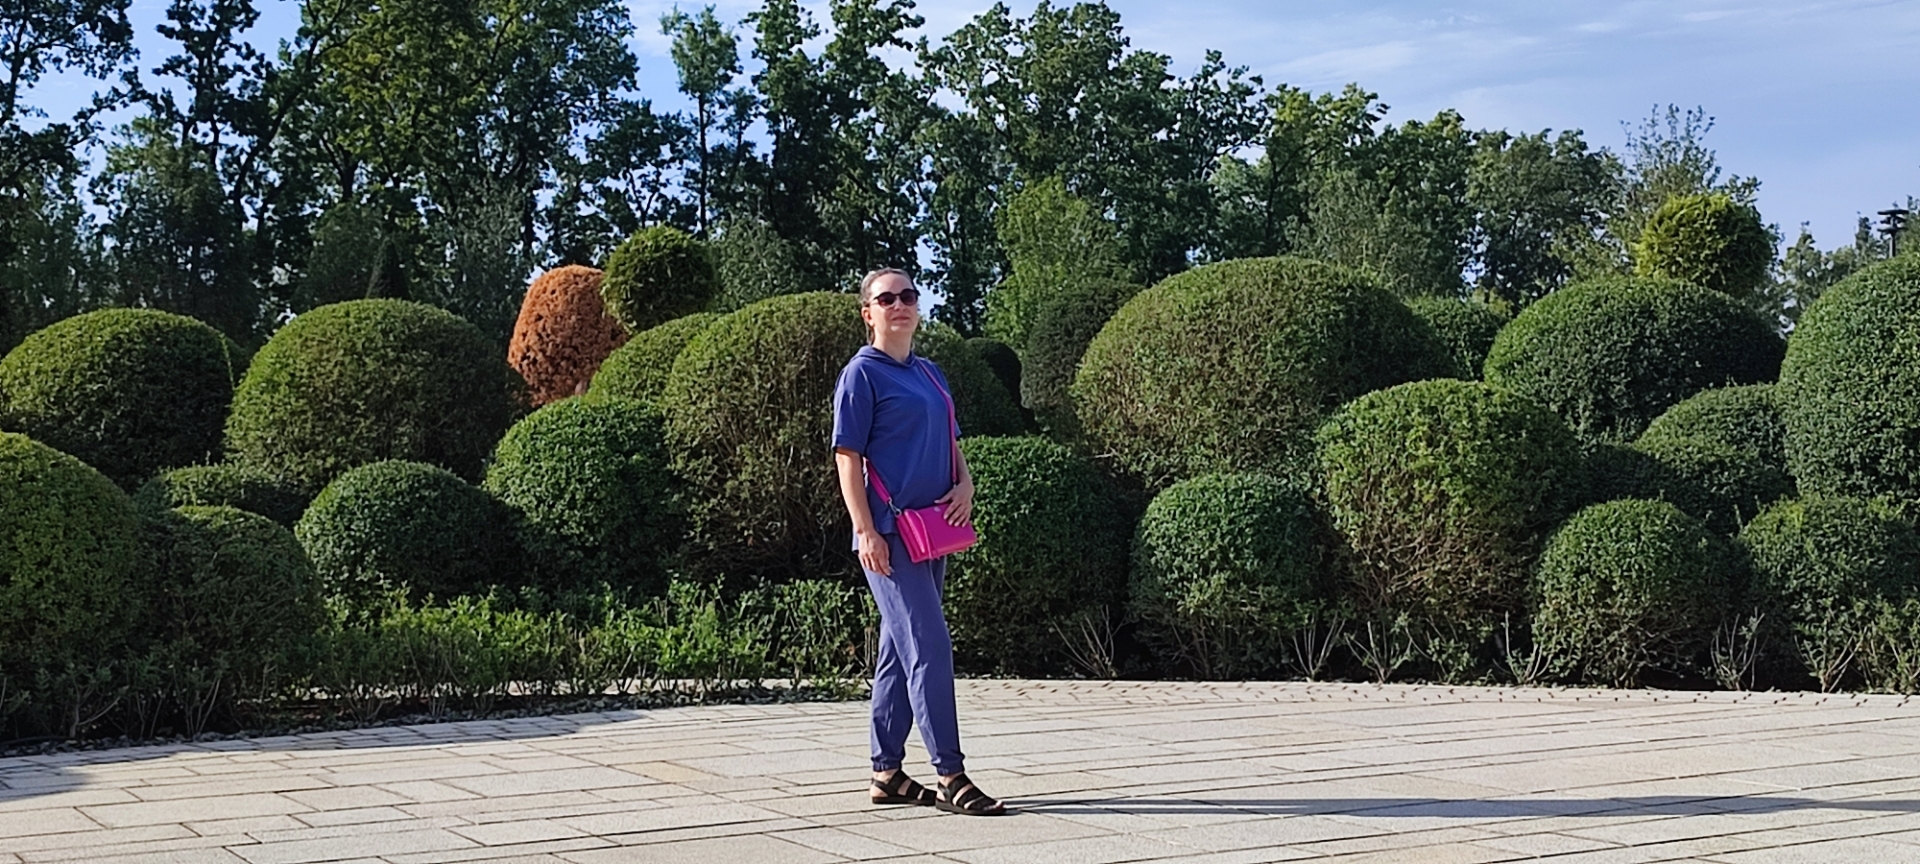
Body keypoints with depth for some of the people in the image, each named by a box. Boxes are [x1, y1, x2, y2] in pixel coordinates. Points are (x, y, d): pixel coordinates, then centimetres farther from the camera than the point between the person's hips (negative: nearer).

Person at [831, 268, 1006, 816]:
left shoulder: (931, 375, 18)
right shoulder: (863, 374, -5)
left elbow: (950, 446, 24)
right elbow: (847, 457, -9)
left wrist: (965, 484, 2)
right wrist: (866, 531, -16)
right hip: (890, 536, -8)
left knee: (901, 651, 11)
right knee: (929, 646, -13)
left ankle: (887, 773, 18)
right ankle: (950, 776, -13)